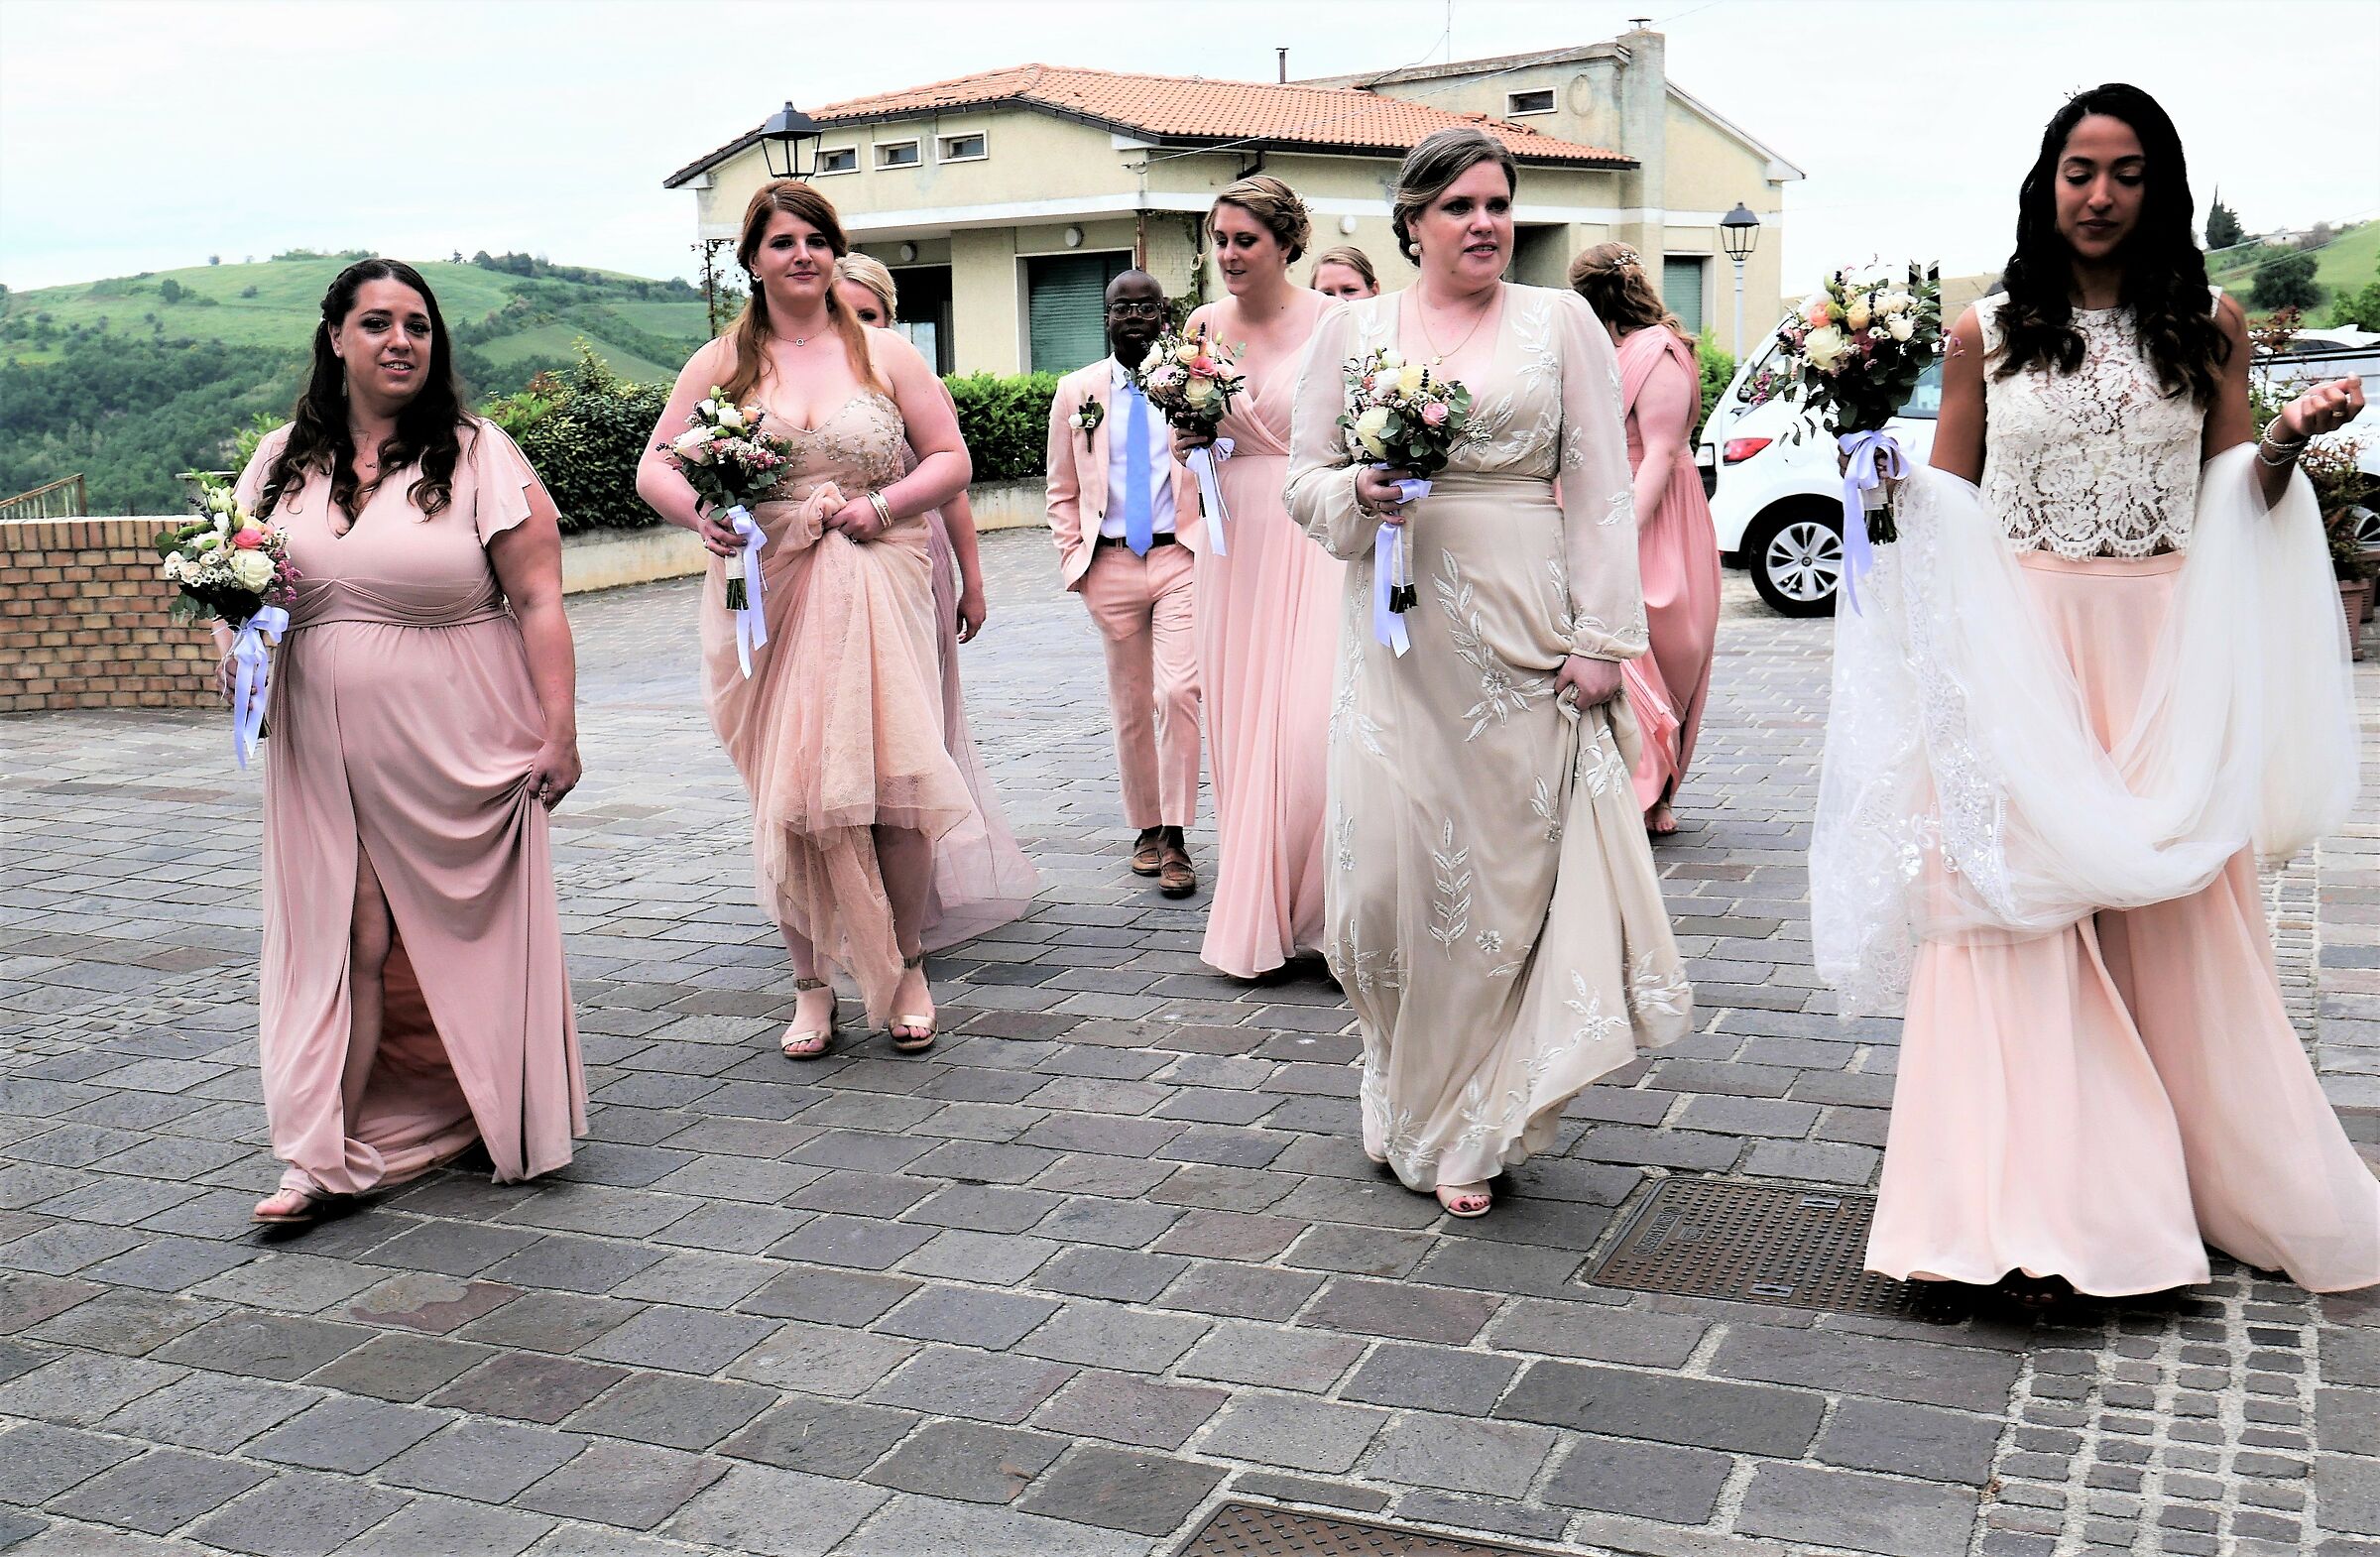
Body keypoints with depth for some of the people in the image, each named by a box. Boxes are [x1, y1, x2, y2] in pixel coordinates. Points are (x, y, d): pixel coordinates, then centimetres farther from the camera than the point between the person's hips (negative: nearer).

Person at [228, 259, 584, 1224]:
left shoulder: (476, 454, -3)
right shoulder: (285, 460, 9)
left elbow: (538, 601, -6)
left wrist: (558, 729, -10)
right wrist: (235, 650, -2)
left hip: (458, 746, -3)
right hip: (327, 749, 3)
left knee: (467, 928, 8)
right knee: (347, 937, 0)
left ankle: (497, 1122, 26)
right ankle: (329, 1156, 4)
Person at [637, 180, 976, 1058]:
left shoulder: (884, 353, 8)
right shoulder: (721, 364, 9)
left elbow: (951, 461, 8)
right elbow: (654, 468, 9)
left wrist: (881, 505, -10)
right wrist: (699, 512, -12)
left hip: (874, 596, -1)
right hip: (766, 599, 1)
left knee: (891, 778, -8)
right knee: (788, 795, 2)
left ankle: (906, 967, 11)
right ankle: (811, 986, 14)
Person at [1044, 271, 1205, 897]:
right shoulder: (1076, 391, 9)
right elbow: (1063, 492, 13)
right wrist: (1074, 560, 3)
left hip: (1181, 558, -2)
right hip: (1111, 564, 2)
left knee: (1178, 693, -14)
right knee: (1130, 707, 8)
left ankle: (1175, 838, -8)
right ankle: (1146, 828, 21)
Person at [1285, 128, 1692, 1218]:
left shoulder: (1560, 322, 7)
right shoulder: (1352, 327, 9)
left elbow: (1599, 491, 3)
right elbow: (1305, 477, 11)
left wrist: (1601, 637, -5)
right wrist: (1360, 493, -11)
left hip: (1525, 634, -1)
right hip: (1399, 636, 1)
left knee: (1512, 868, 0)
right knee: (1397, 869, -2)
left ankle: (1471, 1127, 15)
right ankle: (1415, 1103, 21)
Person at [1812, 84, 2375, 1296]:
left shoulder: (2209, 326, 8)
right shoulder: (1986, 333, 6)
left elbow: (2237, 495, 10)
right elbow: (1946, 502, 11)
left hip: (2163, 649, 1)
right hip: (2020, 649, -1)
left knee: (2171, 918, 5)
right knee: (2025, 906, -4)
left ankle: (2220, 1176, 20)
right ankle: (2042, 1213, 0)